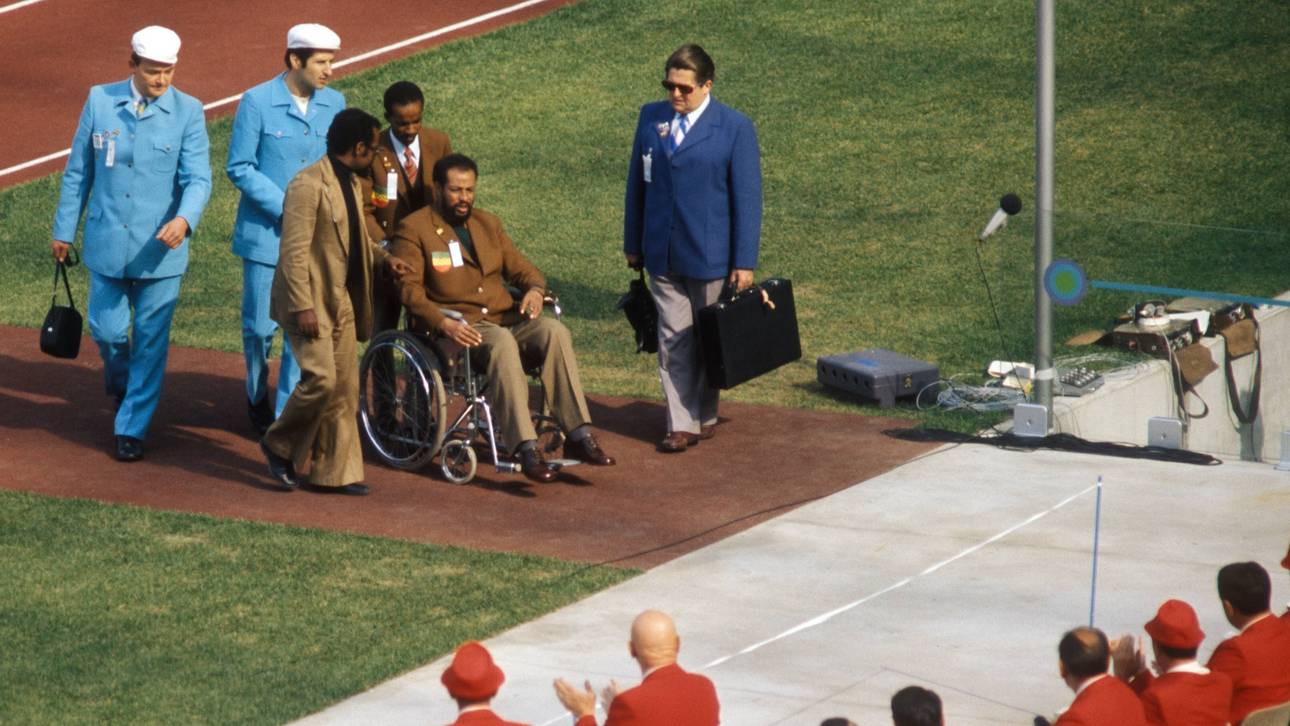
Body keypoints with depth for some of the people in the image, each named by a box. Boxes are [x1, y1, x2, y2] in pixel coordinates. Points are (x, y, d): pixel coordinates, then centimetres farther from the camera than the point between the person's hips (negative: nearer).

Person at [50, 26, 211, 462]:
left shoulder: (188, 112, -5)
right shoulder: (100, 101, 0)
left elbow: (198, 178, -11)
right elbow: (78, 170, 8)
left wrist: (184, 219, -31)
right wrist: (64, 230, 10)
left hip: (161, 247, -2)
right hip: (107, 243, 2)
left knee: (150, 341, 2)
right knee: (107, 330, 8)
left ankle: (131, 429, 13)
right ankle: (121, 386, 41)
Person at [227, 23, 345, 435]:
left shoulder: (334, 104, 2)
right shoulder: (257, 102, -9)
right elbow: (239, 168, -8)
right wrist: (285, 207, -15)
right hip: (265, 235, -3)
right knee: (260, 326, 6)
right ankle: (257, 398, 32)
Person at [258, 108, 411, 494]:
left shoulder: (350, 182, 12)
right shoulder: (308, 186, -19)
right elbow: (294, 252, -21)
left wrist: (383, 257, 14)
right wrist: (303, 307, -24)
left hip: (342, 302, 9)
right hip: (312, 302, -9)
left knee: (344, 387, 8)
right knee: (321, 379, -16)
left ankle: (336, 472, 13)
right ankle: (279, 445, 6)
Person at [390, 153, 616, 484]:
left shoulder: (488, 224, 24)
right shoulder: (413, 229, 4)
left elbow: (521, 267, 22)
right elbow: (409, 288, -8)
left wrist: (534, 289, -4)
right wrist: (443, 323, -25)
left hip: (505, 319, 5)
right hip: (456, 330, -5)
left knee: (554, 330, -25)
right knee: (501, 341, -38)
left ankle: (578, 435, -30)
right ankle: (525, 448, -45)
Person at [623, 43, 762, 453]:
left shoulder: (734, 128, -8)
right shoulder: (651, 118, 4)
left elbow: (747, 197, -7)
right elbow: (637, 183, 11)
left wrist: (745, 262, -9)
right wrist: (633, 244, 12)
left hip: (710, 256, -3)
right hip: (662, 254, 3)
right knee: (674, 340, 2)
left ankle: (705, 415, 25)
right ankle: (681, 425, 4)